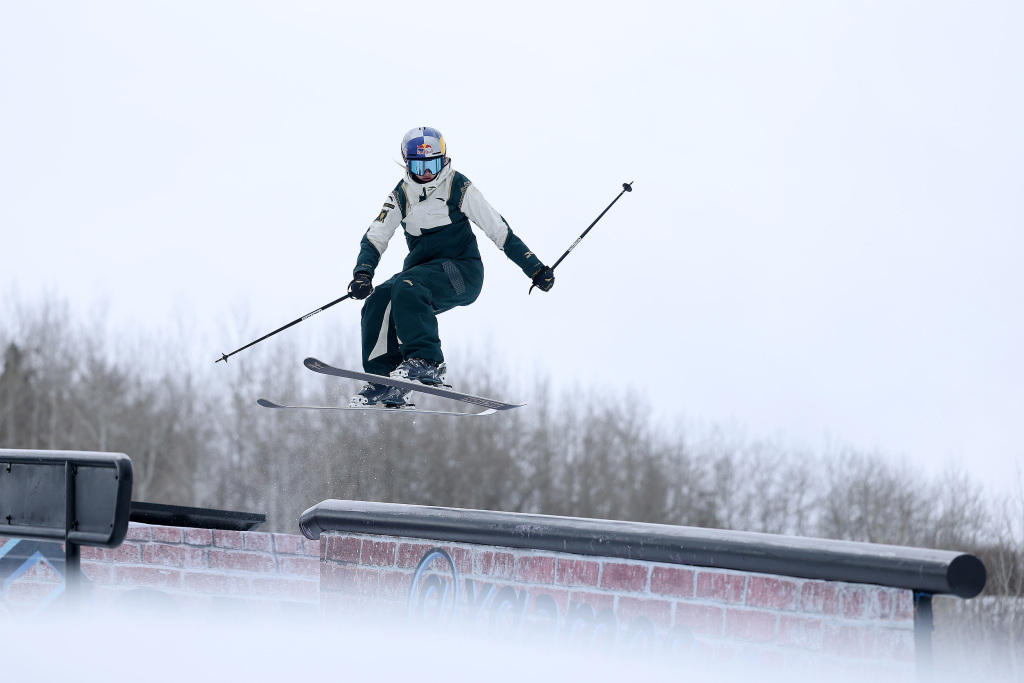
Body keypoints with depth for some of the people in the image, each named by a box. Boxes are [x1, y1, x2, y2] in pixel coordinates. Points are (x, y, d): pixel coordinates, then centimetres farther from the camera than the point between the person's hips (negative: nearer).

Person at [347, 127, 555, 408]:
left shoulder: (459, 188, -4)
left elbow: (499, 230, -2)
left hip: (462, 272, -5)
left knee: (406, 287, -32)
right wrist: (362, 274, -14)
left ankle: (427, 362, -36)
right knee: (378, 300, -20)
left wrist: (535, 269, -4)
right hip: (422, 270, 5)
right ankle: (386, 381, -19)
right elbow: (375, 238, 6)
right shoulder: (401, 196, 8)